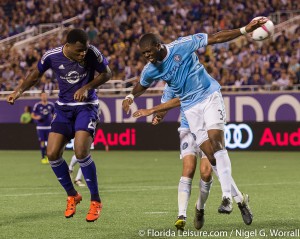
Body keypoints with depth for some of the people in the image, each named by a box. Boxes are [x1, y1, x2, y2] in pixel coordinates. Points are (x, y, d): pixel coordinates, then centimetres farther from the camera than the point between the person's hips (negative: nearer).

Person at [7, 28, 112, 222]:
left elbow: (107, 74, -3)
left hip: (86, 106, -4)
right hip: (64, 108, 4)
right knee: (52, 154, -6)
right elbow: (35, 75, 6)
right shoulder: (52, 57, -12)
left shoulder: (92, 53, -18)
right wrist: (19, 91, -7)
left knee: (81, 152, -22)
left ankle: (96, 201, -6)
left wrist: (87, 87, -17)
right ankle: (72, 196, 17)